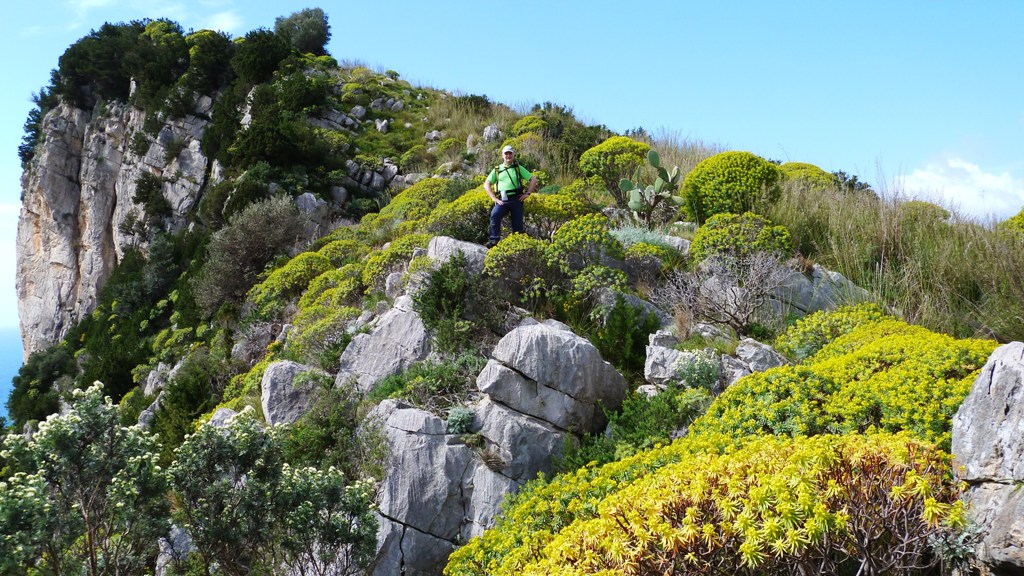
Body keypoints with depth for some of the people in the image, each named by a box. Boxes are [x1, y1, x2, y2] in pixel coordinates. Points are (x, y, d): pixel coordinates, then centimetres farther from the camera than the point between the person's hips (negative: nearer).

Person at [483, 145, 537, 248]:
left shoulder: (518, 168, 14)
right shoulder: (497, 170, 15)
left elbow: (533, 179, 14)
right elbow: (486, 184, 12)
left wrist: (527, 193, 2)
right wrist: (494, 198, -1)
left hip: (516, 199, 0)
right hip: (502, 201, 0)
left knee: (517, 226, -5)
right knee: (494, 215, -29)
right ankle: (494, 239, -25)